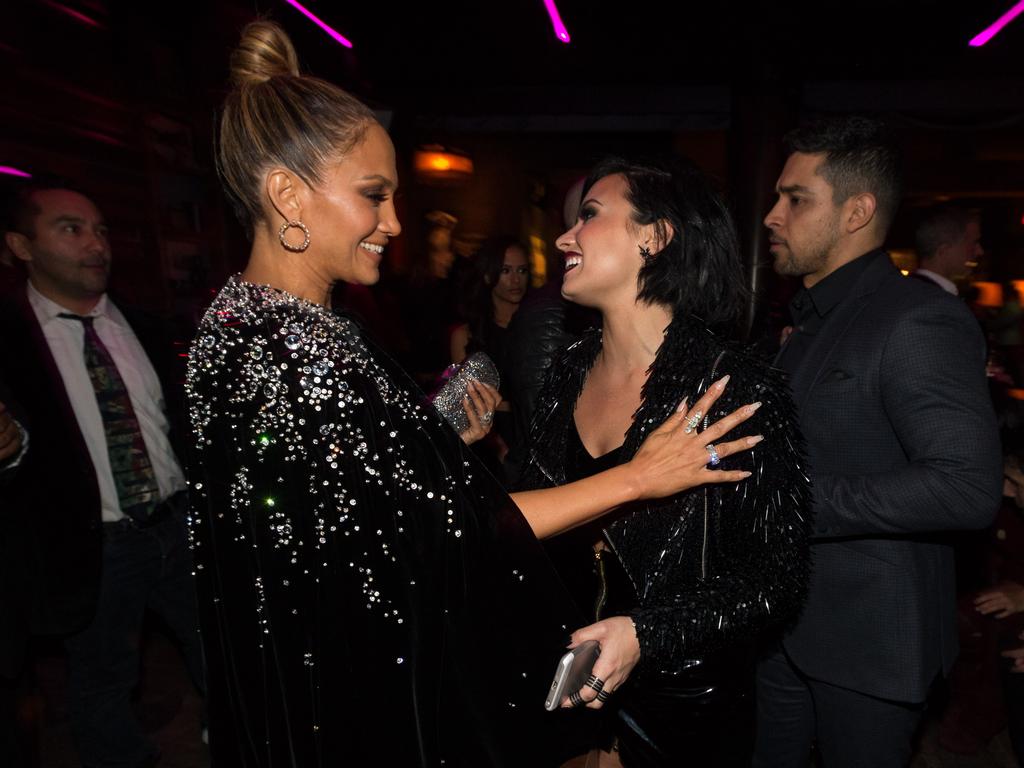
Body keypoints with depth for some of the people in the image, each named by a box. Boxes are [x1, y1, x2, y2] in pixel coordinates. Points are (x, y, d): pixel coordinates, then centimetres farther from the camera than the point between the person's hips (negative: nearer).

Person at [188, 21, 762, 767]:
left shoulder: (247, 322, 2)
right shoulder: (289, 356, -28)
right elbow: (444, 522, -26)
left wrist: (442, 435, 4)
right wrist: (636, 477, -21)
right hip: (358, 708, -9)